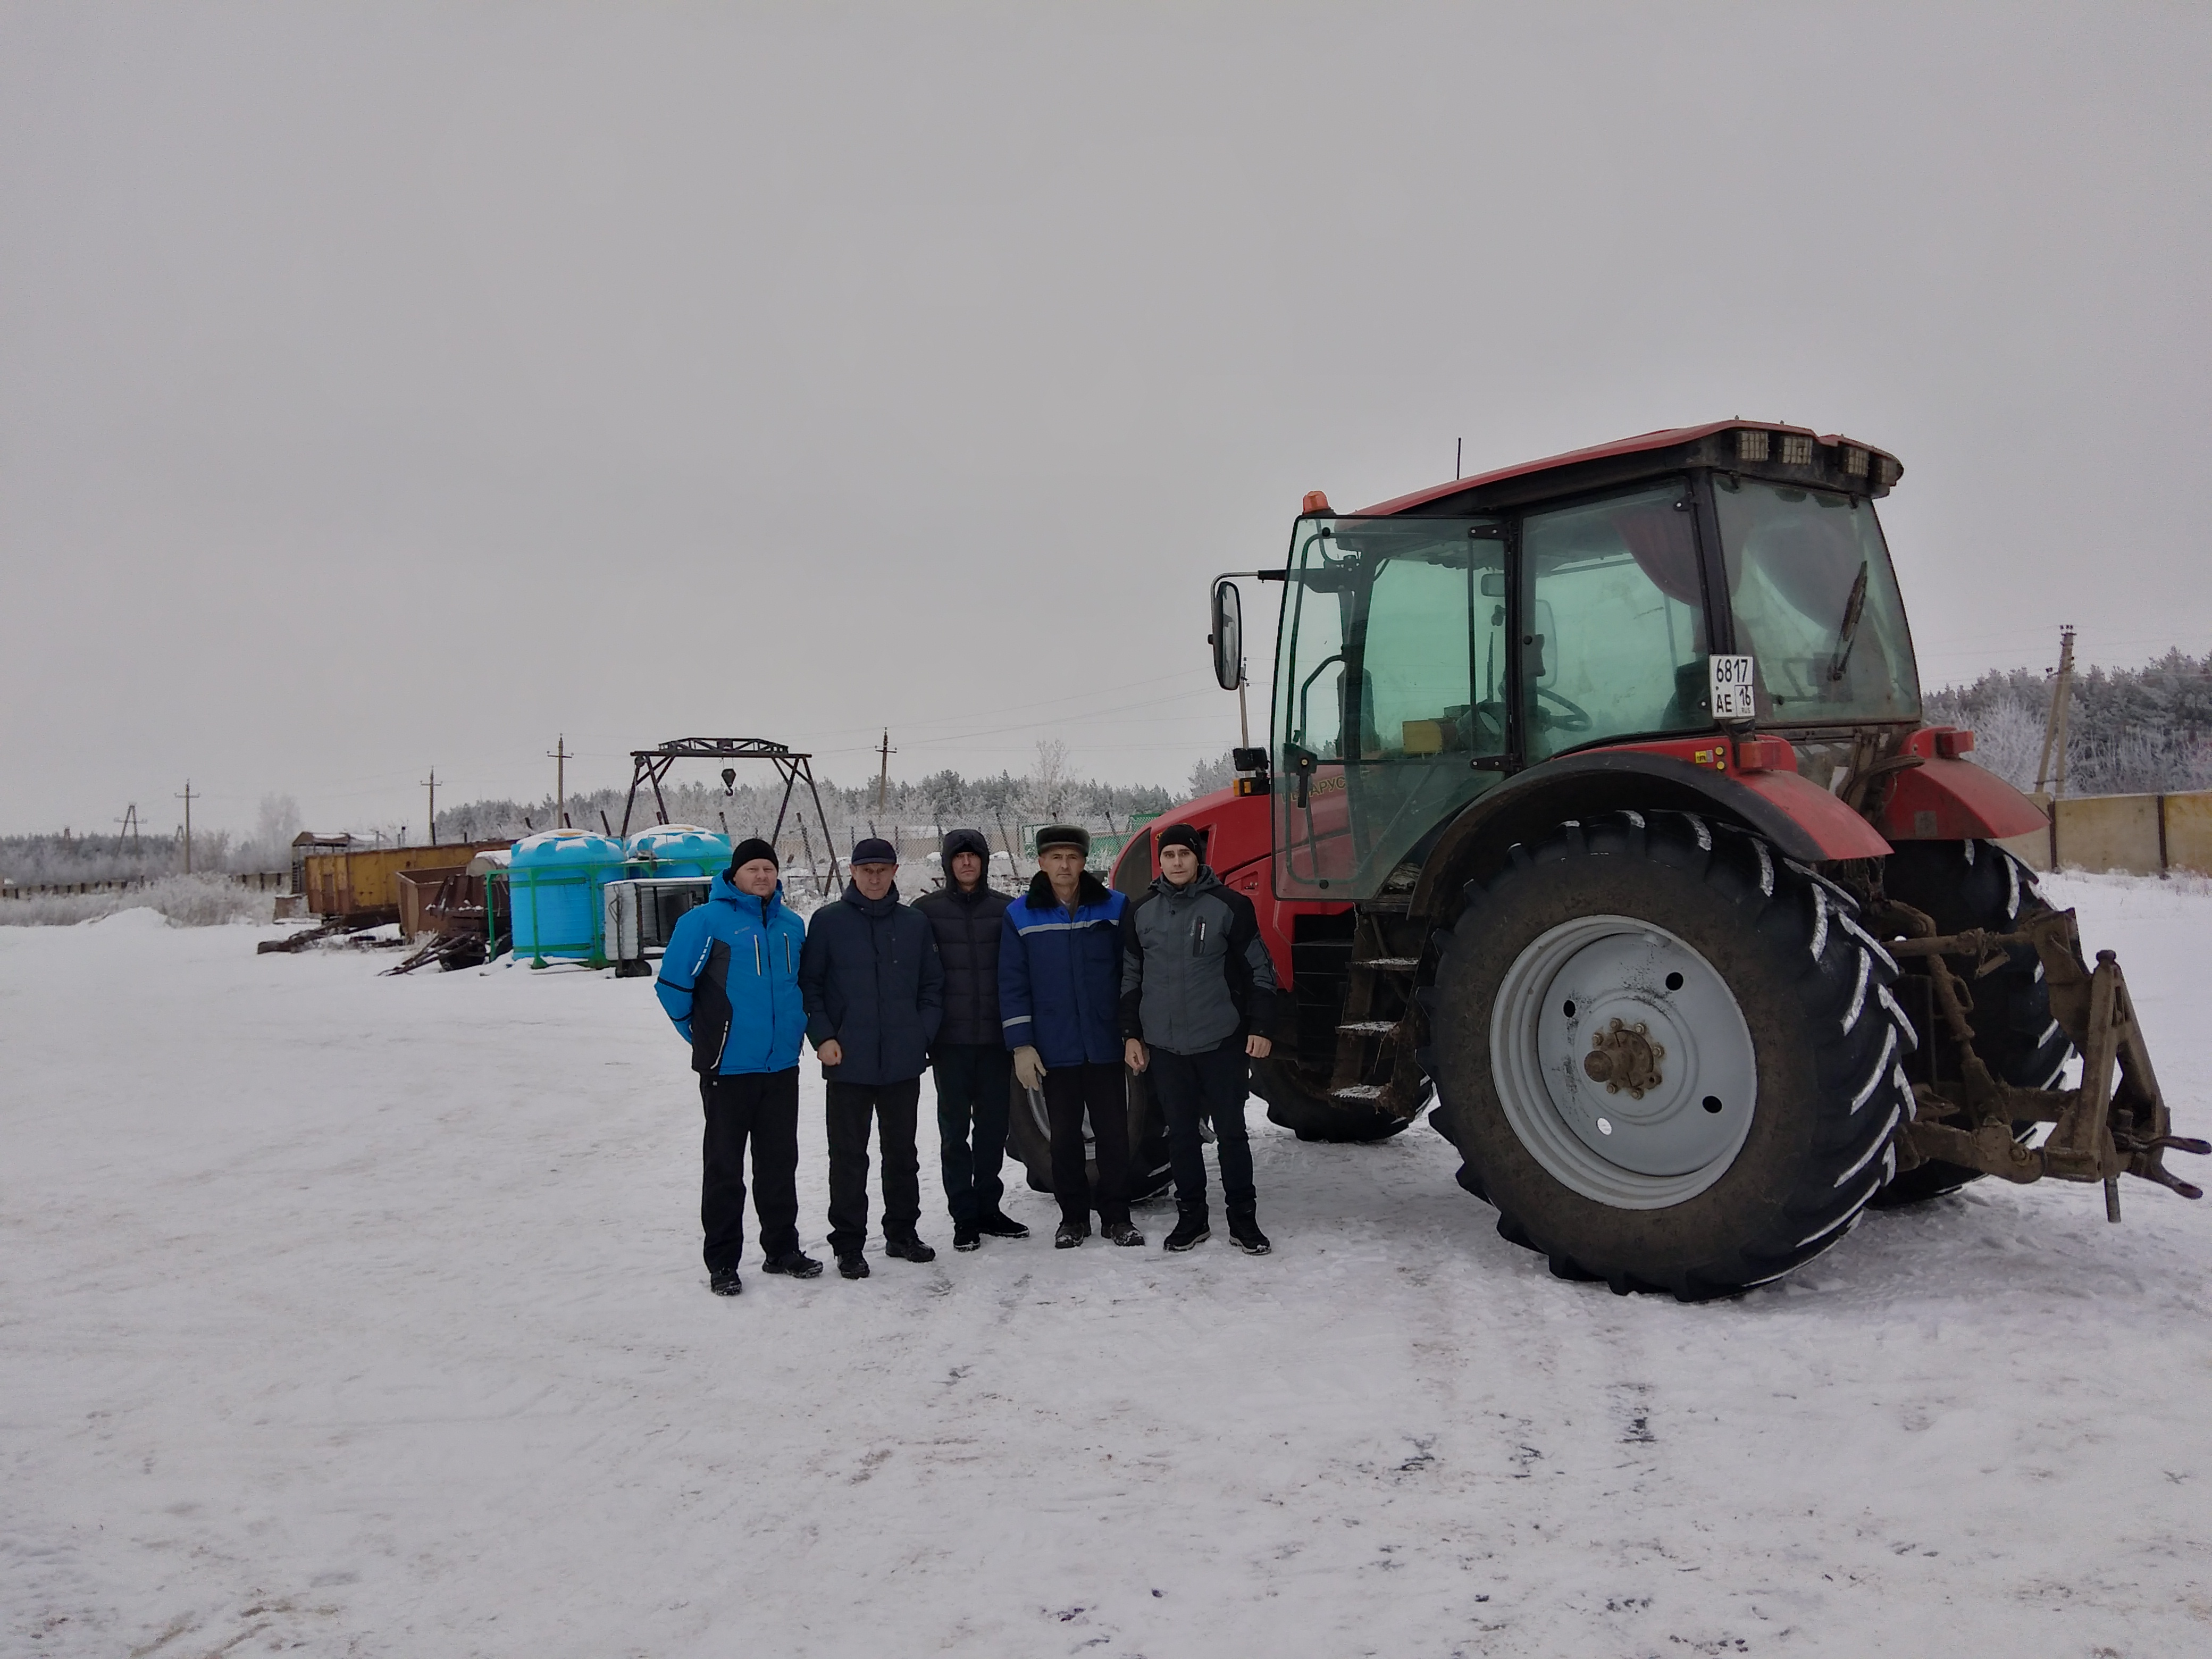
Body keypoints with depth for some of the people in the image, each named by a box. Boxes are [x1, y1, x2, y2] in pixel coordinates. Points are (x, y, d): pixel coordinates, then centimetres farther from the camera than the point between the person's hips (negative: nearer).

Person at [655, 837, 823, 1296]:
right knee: (724, 1167, 4)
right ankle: (722, 1262, 14)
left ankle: (782, 1249, 26)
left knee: (781, 1163, 13)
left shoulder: (793, 926, 9)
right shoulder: (705, 921, -10)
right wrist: (702, 1036, 0)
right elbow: (672, 985, -8)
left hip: (782, 1066, 5)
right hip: (728, 1068, -5)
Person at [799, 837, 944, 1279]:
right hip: (848, 1063, -3)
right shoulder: (828, 922, -2)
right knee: (849, 1157, 3)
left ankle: (903, 1232, 27)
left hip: (903, 1063, 3)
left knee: (902, 1152, 14)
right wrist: (823, 1036, -11)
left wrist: (922, 1033, -1)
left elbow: (933, 986, 11)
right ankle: (848, 1245, 12)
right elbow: (808, 984, -1)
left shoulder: (915, 925, 7)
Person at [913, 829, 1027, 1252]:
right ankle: (964, 1217, 11)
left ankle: (988, 1208, 21)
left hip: (995, 1037, 2)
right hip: (951, 1040, -2)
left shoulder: (1005, 910, 5)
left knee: (993, 1125, 9)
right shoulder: (927, 910, 0)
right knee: (955, 1129, 3)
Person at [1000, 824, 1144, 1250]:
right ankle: (1073, 1216, 22)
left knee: (1113, 1132, 6)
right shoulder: (1020, 915, 0)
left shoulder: (1114, 907, 0)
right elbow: (1012, 985, 0)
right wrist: (1021, 1044, -6)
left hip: (1106, 1046, 0)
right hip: (1054, 1050, 0)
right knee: (1064, 1135, 9)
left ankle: (1116, 1215, 18)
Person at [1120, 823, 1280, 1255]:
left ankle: (1243, 1218, 16)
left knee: (1231, 1131, 4)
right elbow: (1130, 977, 13)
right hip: (1164, 1045, 3)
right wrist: (1132, 1034, 10)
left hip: (1221, 1042, -3)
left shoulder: (1229, 906, -4)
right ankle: (1191, 1217, 21)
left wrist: (1259, 1027, -6)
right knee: (1181, 1134, 10)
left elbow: (1259, 970, -1)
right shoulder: (1142, 911, 5)